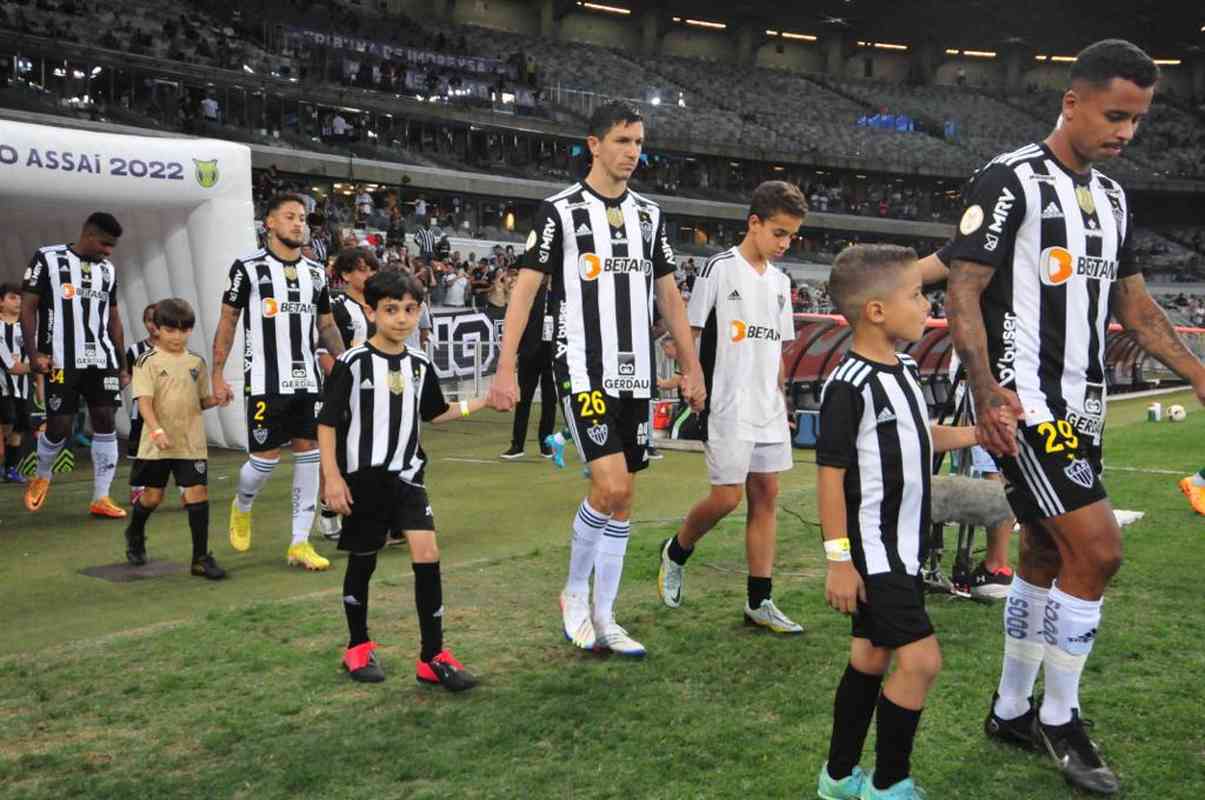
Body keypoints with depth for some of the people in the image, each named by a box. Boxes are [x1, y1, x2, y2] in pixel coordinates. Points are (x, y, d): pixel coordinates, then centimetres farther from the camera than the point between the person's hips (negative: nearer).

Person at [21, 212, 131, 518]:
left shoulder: (108, 270, 13)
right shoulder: (48, 258, -2)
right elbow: (28, 307, -3)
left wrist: (122, 365, 14)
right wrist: (33, 353, -12)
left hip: (101, 359, 5)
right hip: (62, 361, -4)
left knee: (106, 423, -2)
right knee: (59, 427, -3)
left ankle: (101, 498, 3)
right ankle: (42, 476, 28)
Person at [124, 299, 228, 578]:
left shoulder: (196, 362, 7)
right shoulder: (148, 361, -5)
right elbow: (144, 401, -13)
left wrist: (217, 398, -7)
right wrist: (157, 430, -27)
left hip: (191, 442, 2)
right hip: (157, 443, -2)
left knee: (197, 493, -6)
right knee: (152, 495, 9)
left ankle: (201, 558, 1)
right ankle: (135, 536, 41)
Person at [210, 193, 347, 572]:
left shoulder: (315, 272, 11)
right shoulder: (248, 268, -3)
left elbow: (327, 326, 17)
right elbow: (227, 321, 0)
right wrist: (217, 375, -5)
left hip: (307, 380, 5)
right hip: (265, 381, -4)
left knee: (309, 455, 1)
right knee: (266, 457, -3)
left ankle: (300, 543, 9)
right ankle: (241, 506, 31)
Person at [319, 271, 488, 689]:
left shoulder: (421, 365, 4)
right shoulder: (352, 363, -10)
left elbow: (434, 413, 20)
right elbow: (327, 422, -6)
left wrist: (483, 401, 14)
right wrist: (332, 477, -11)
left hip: (407, 475, 3)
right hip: (363, 478, -3)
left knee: (427, 554, -9)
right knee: (362, 561, 10)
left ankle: (433, 657, -1)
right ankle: (358, 648, 30)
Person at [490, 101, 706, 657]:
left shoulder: (650, 216, 13)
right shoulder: (560, 211, -3)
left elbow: (668, 296, 18)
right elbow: (524, 289, -6)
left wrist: (692, 367, 15)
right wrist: (506, 369, -13)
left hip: (637, 375, 6)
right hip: (583, 371, -5)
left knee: (622, 498, 7)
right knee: (610, 485, -16)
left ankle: (602, 619, 18)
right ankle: (575, 593, 9)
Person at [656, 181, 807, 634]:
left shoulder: (780, 281, 14)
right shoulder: (719, 268, -7)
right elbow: (688, 334, -8)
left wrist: (780, 398, 16)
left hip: (768, 409, 7)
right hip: (727, 407, -7)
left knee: (766, 495, 6)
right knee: (727, 498, -7)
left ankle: (760, 602, 12)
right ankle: (675, 553, 22)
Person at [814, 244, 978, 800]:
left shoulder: (905, 371, 8)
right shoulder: (849, 385, -20)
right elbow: (830, 474, -19)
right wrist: (839, 559, -19)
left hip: (903, 549, 9)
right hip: (871, 553, -9)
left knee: (871, 658, 15)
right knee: (920, 659, -8)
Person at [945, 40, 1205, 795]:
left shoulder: (1112, 195, 15)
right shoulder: (1010, 179, -10)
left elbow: (1133, 301, 22)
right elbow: (964, 292, -14)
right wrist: (987, 391, -26)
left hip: (1080, 406, 9)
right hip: (1026, 404, -8)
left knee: (1047, 557, 13)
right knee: (1098, 549, -13)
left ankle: (1012, 710, 27)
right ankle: (1059, 718, 5)